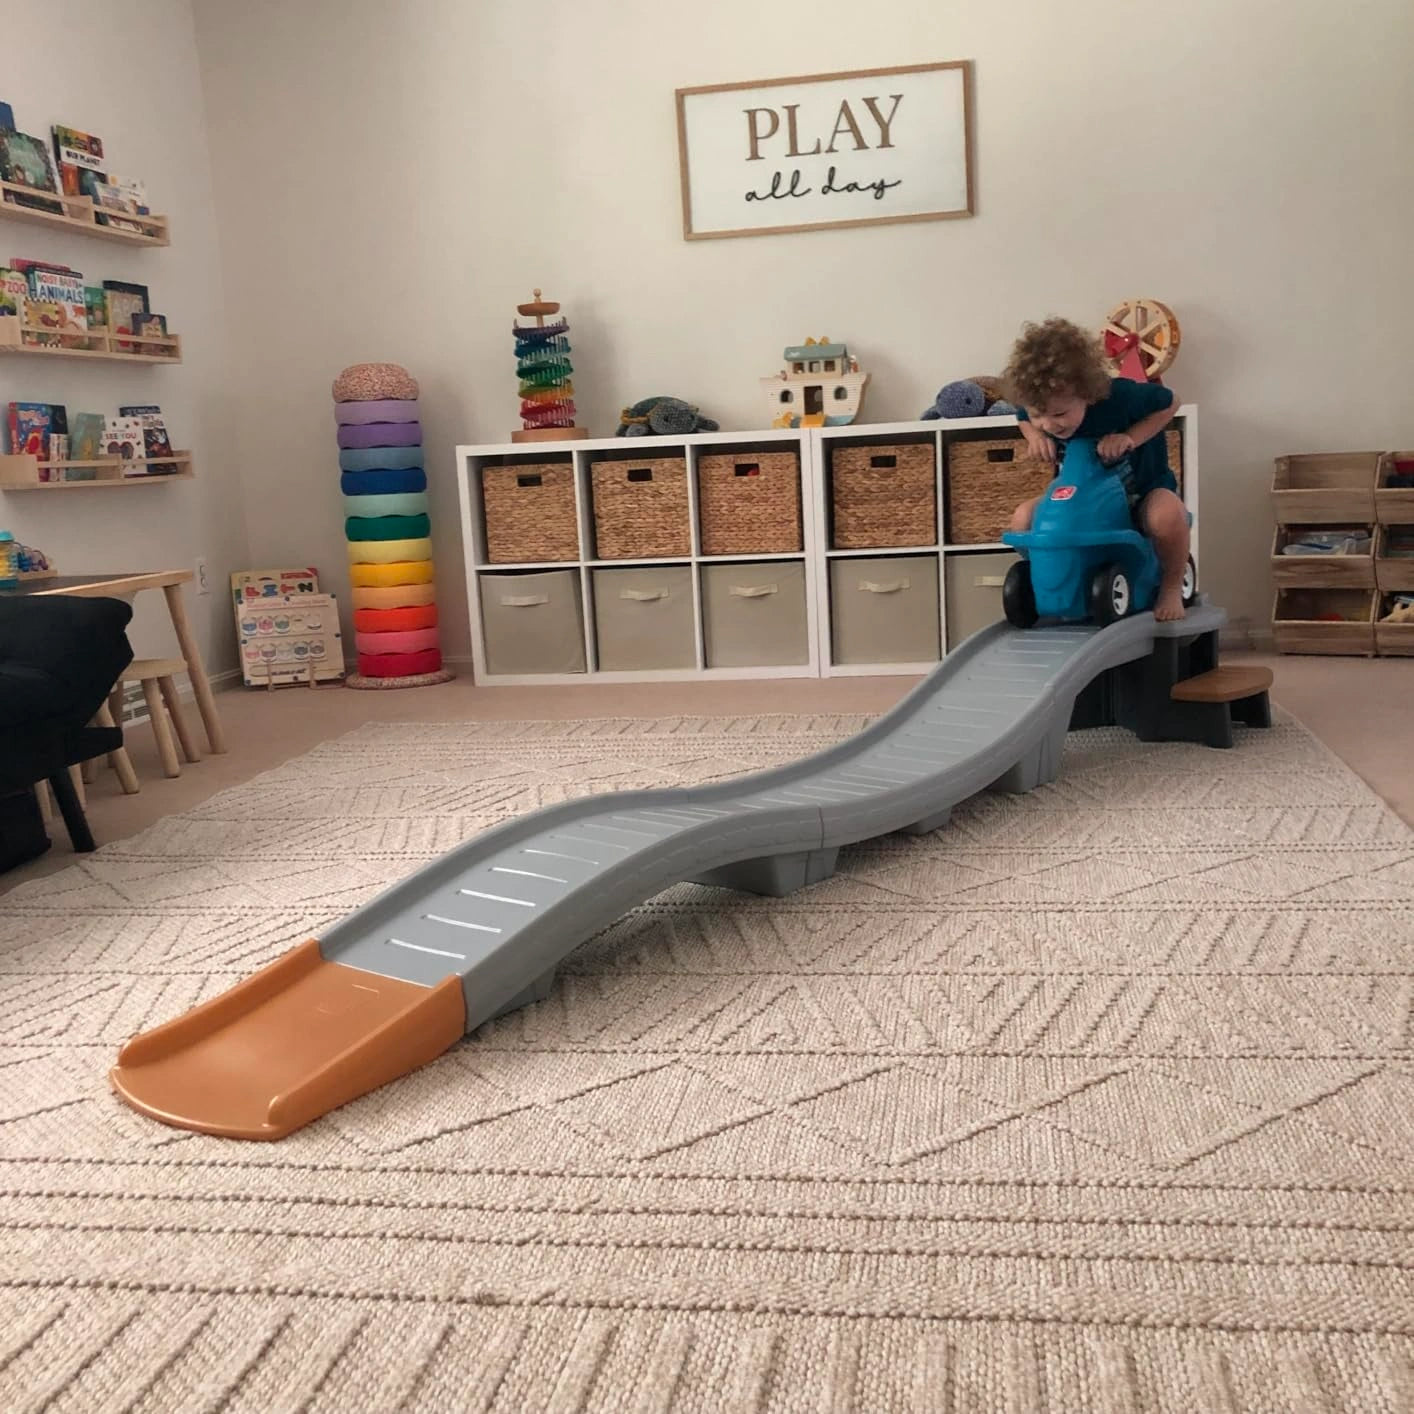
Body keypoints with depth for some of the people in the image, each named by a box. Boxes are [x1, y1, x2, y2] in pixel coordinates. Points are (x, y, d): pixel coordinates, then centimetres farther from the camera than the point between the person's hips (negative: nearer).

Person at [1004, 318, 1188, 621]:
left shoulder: (1120, 396, -30)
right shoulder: (1038, 410, -19)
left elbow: (1169, 403, -12)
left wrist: (1130, 437, -28)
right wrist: (1035, 436, -18)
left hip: (1143, 490, -3)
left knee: (1167, 516, -39)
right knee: (1022, 518, -21)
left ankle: (1172, 587, -11)